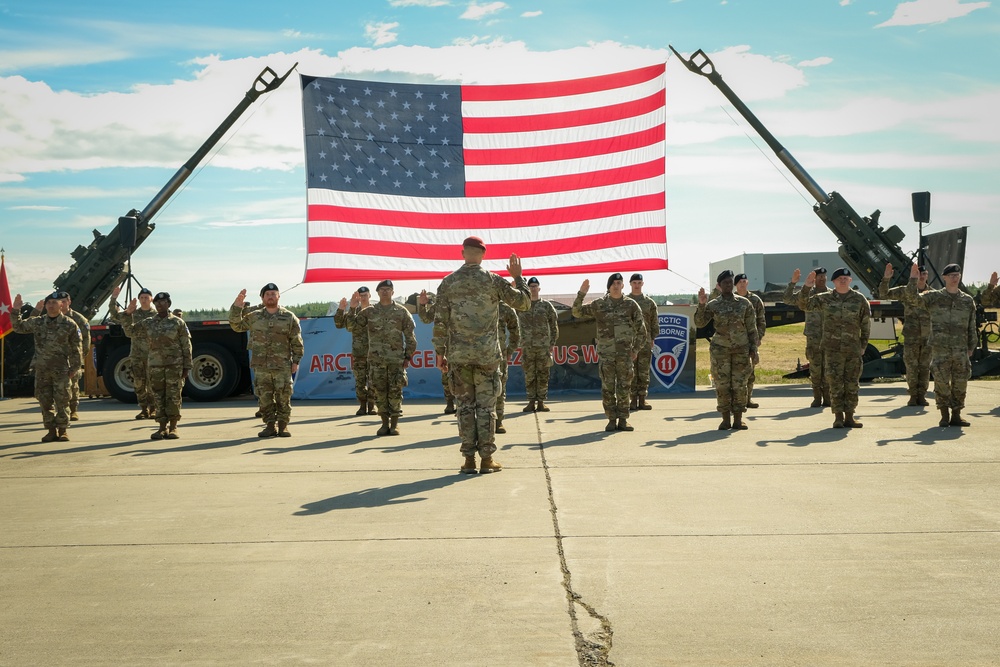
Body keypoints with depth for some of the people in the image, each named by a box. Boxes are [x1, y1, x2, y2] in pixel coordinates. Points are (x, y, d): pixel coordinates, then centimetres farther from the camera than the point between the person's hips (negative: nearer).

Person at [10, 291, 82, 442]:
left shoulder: (70, 325, -4)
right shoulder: (37, 322, 6)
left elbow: (77, 348, -2)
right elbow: (18, 327, 19)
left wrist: (75, 367, -5)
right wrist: (15, 311, 6)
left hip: (61, 369, -3)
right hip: (42, 369, 4)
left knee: (62, 401, -2)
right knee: (45, 401, 6)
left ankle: (62, 431, 7)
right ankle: (51, 430, 15)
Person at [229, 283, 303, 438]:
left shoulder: (289, 317, 3)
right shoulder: (254, 317, 11)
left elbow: (296, 342, 4)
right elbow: (236, 325, 14)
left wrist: (296, 361, -1)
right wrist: (237, 306, 3)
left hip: (282, 366, -2)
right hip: (261, 366, 2)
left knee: (283, 397, -2)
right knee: (264, 397, 4)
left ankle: (283, 426, 8)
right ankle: (270, 426, 13)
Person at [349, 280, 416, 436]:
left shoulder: (401, 312, 5)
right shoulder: (369, 312, 9)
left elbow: (410, 336, 6)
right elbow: (352, 326, 8)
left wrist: (408, 356, 1)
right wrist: (353, 310, -4)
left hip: (397, 359, -2)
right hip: (376, 359, 2)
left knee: (395, 391, -1)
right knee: (379, 391, 3)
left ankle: (394, 424, 7)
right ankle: (385, 423, 12)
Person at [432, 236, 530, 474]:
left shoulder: (448, 282, 1)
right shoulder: (493, 280, -3)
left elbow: (440, 321, 0)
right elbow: (523, 302, 4)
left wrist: (440, 352, 7)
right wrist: (518, 276, 17)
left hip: (458, 355, 1)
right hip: (487, 354, -1)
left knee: (465, 405, 7)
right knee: (486, 406, 4)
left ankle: (469, 460, 8)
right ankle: (486, 459, 6)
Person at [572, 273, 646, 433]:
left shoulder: (631, 305, 4)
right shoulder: (599, 304, 4)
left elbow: (641, 330, 8)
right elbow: (577, 312, 3)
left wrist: (635, 349, 2)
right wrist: (581, 294, -10)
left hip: (625, 353, 0)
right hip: (605, 353, 0)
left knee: (624, 388, 3)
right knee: (607, 388, 1)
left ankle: (623, 419, 11)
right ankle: (611, 420, 9)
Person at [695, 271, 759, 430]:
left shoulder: (744, 303, 5)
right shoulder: (713, 305, 3)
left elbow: (752, 328, 7)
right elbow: (699, 323, -5)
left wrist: (753, 348, 2)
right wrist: (701, 305, -17)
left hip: (741, 349, 1)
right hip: (720, 349, 0)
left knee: (740, 384, 0)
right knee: (722, 384, -1)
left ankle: (738, 420, 7)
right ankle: (726, 419, 8)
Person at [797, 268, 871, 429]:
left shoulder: (859, 299, 4)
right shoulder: (825, 299, 3)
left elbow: (866, 324, 8)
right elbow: (804, 304, -2)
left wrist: (863, 345, 6)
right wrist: (807, 287, -16)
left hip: (853, 349, 1)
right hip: (832, 348, -1)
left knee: (852, 383, 6)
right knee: (835, 383, -1)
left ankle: (849, 417, 14)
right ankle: (838, 417, 6)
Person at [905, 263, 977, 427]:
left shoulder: (968, 301, 11)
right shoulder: (934, 297, 4)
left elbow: (972, 327, 14)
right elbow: (914, 298, -10)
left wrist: (971, 347, 11)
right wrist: (913, 279, -20)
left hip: (961, 350, 3)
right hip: (940, 349, -2)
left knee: (960, 383, 4)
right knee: (941, 382, -1)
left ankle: (956, 415, 14)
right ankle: (944, 416, 8)